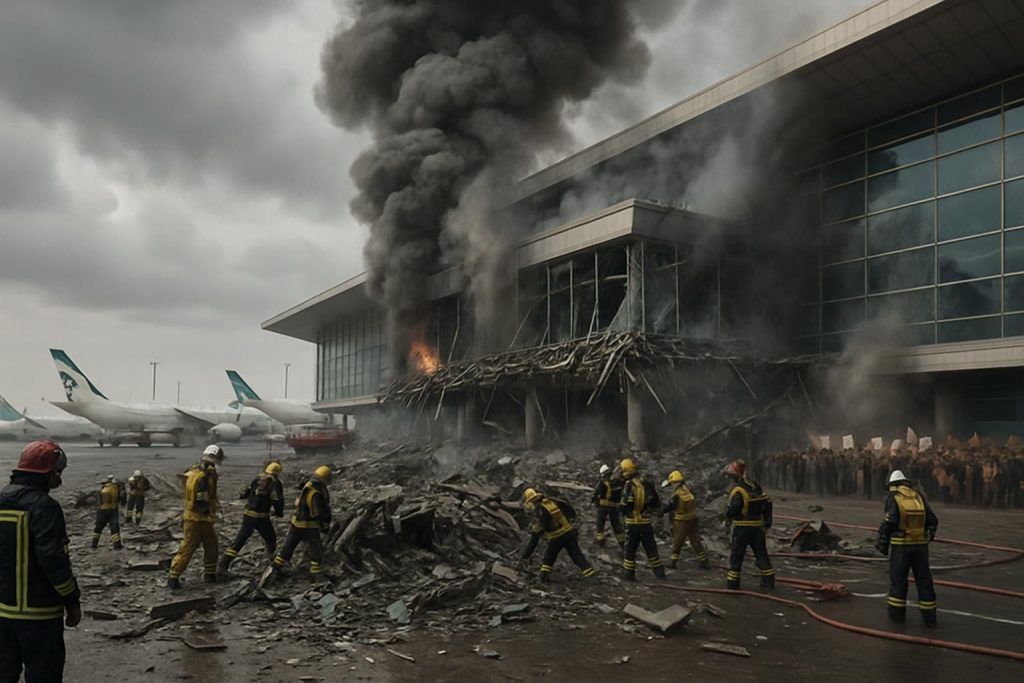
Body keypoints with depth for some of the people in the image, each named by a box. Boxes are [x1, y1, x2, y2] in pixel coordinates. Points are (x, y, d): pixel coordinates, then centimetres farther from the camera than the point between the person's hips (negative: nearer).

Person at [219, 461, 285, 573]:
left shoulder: (256, 480, 7)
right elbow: (277, 500, -16)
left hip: (248, 514, 4)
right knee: (270, 539, 17)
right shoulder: (275, 483, -7)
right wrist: (279, 512, 1)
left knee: (239, 540, 7)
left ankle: (223, 565, 2)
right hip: (261, 517, -4)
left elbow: (244, 494, 13)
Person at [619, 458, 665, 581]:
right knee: (651, 547, 16)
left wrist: (621, 507, 0)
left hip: (632, 522, -4)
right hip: (646, 522, 4)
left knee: (630, 548, 8)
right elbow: (657, 504, 7)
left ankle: (628, 573, 13)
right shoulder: (648, 484, 2)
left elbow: (625, 505, -21)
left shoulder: (629, 485, -15)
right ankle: (659, 571, 20)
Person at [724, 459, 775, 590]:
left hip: (742, 527, -6)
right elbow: (767, 502, 10)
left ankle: (732, 583, 6)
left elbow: (733, 508, -25)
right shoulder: (756, 486, 7)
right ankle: (768, 581, 17)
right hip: (757, 526, 7)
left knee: (736, 554, 3)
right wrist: (767, 519, 18)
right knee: (761, 553, 14)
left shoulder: (738, 489, -17)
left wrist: (727, 515, -4)